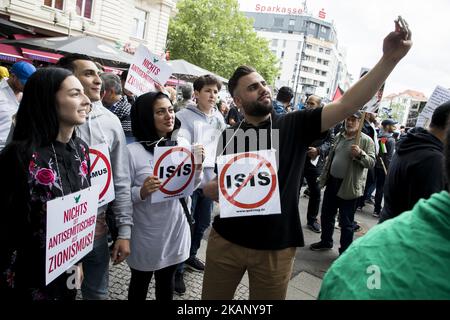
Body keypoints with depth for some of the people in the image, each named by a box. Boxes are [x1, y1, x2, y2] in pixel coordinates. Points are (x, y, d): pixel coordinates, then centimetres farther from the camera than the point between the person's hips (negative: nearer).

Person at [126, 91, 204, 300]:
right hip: (146, 234, -3)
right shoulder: (133, 151, -17)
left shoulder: (183, 144, -3)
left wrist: (198, 168, -13)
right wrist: (141, 192, -31)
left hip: (176, 229, 4)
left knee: (166, 282, 24)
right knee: (140, 284, 21)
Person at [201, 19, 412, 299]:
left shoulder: (295, 126, -5)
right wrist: (213, 188, -15)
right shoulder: (230, 137, 1)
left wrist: (390, 59, -26)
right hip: (225, 241, 2)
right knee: (212, 298, 18)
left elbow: (347, 105, -17)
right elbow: (213, 188, 9)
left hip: (275, 248, -2)